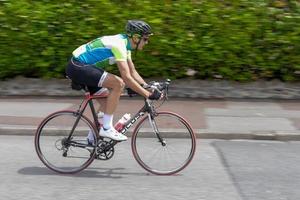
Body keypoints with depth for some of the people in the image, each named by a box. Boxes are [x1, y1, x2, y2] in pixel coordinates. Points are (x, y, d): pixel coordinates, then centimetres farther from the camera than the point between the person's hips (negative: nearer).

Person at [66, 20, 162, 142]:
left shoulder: (125, 44, 8)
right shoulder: (119, 45, -22)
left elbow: (133, 72, 14)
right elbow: (126, 78, -28)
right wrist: (148, 94, -27)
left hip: (82, 67, 10)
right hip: (77, 67, -10)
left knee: (107, 102, 12)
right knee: (118, 84, -21)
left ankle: (93, 138, 22)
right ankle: (106, 128, -15)